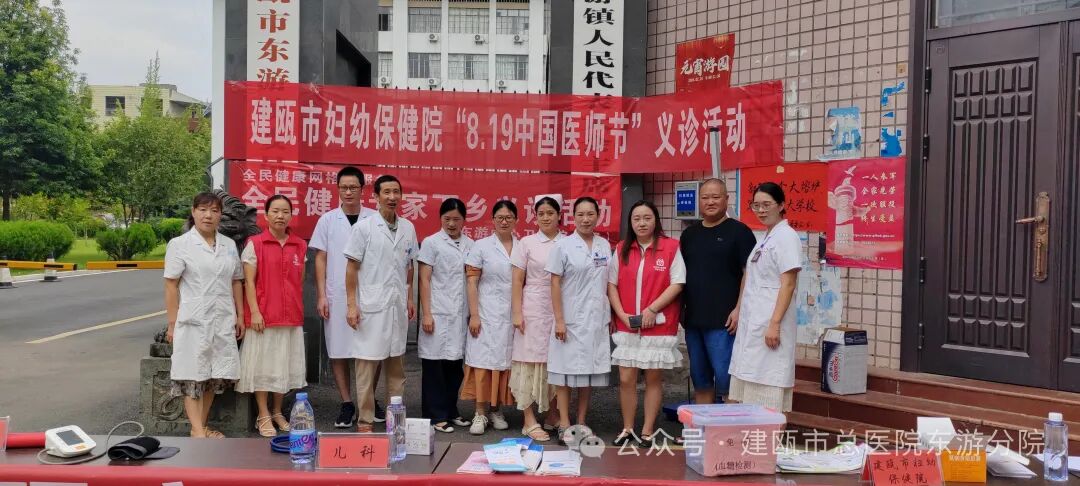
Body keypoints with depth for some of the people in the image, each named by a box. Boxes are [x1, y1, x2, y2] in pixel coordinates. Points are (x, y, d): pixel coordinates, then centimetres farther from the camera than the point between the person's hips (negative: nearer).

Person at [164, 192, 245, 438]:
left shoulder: (229, 245, 12)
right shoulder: (180, 244, -1)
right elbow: (171, 286, -4)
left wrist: (240, 316, 11)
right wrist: (172, 323, -8)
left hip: (223, 321, 5)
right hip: (193, 321, -5)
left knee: (215, 376, 9)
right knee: (194, 376, -3)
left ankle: (202, 426, 21)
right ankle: (197, 431, -4)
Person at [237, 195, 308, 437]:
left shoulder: (300, 246, 8)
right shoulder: (255, 244, -4)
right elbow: (249, 281, -6)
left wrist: (299, 310, 9)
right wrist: (254, 312, -13)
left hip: (291, 317, 4)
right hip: (263, 316, -4)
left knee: (285, 366, 11)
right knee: (263, 366, 3)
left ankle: (277, 412, 25)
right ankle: (263, 417, 12)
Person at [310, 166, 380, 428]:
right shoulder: (328, 220, 5)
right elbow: (321, 260, 5)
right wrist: (321, 296, -2)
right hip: (336, 296, 1)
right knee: (339, 351, 4)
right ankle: (347, 405, 14)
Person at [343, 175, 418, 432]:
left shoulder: (408, 228, 7)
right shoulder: (364, 227, -5)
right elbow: (352, 267, -5)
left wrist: (410, 297, 13)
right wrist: (352, 304, -9)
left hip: (398, 305, 5)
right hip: (371, 305, -4)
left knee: (396, 363, 12)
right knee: (367, 363, 0)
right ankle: (365, 420, 8)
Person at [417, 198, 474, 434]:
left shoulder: (469, 245, 11)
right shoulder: (431, 243, 0)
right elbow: (424, 280, -2)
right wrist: (426, 314, -8)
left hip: (461, 315, 4)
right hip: (438, 314, -4)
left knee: (456, 364, 9)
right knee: (435, 365, 0)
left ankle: (451, 411, 22)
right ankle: (436, 416, 9)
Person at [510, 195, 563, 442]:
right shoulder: (526, 243, 1)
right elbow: (517, 281, 1)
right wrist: (517, 312, -6)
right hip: (533, 309, -2)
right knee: (531, 361, 0)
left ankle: (553, 415, 22)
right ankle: (530, 421, 6)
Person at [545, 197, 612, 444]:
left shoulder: (604, 246, 8)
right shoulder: (563, 246, -5)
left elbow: (608, 283, 13)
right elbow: (555, 284, -6)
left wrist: (611, 317, 9)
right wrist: (559, 320, -11)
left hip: (597, 320, 4)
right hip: (570, 320, -4)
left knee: (590, 371, 8)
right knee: (566, 371, 0)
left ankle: (581, 423, 18)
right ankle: (564, 425, 6)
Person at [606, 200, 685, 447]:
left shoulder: (671, 247, -3)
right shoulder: (622, 249, 8)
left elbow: (677, 284, -7)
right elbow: (612, 284, 7)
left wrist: (652, 309, -14)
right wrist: (622, 315, -6)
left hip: (659, 326, -3)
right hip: (627, 327, 3)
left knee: (654, 379, 6)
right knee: (626, 379, 3)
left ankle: (647, 431, 16)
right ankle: (627, 429, 17)